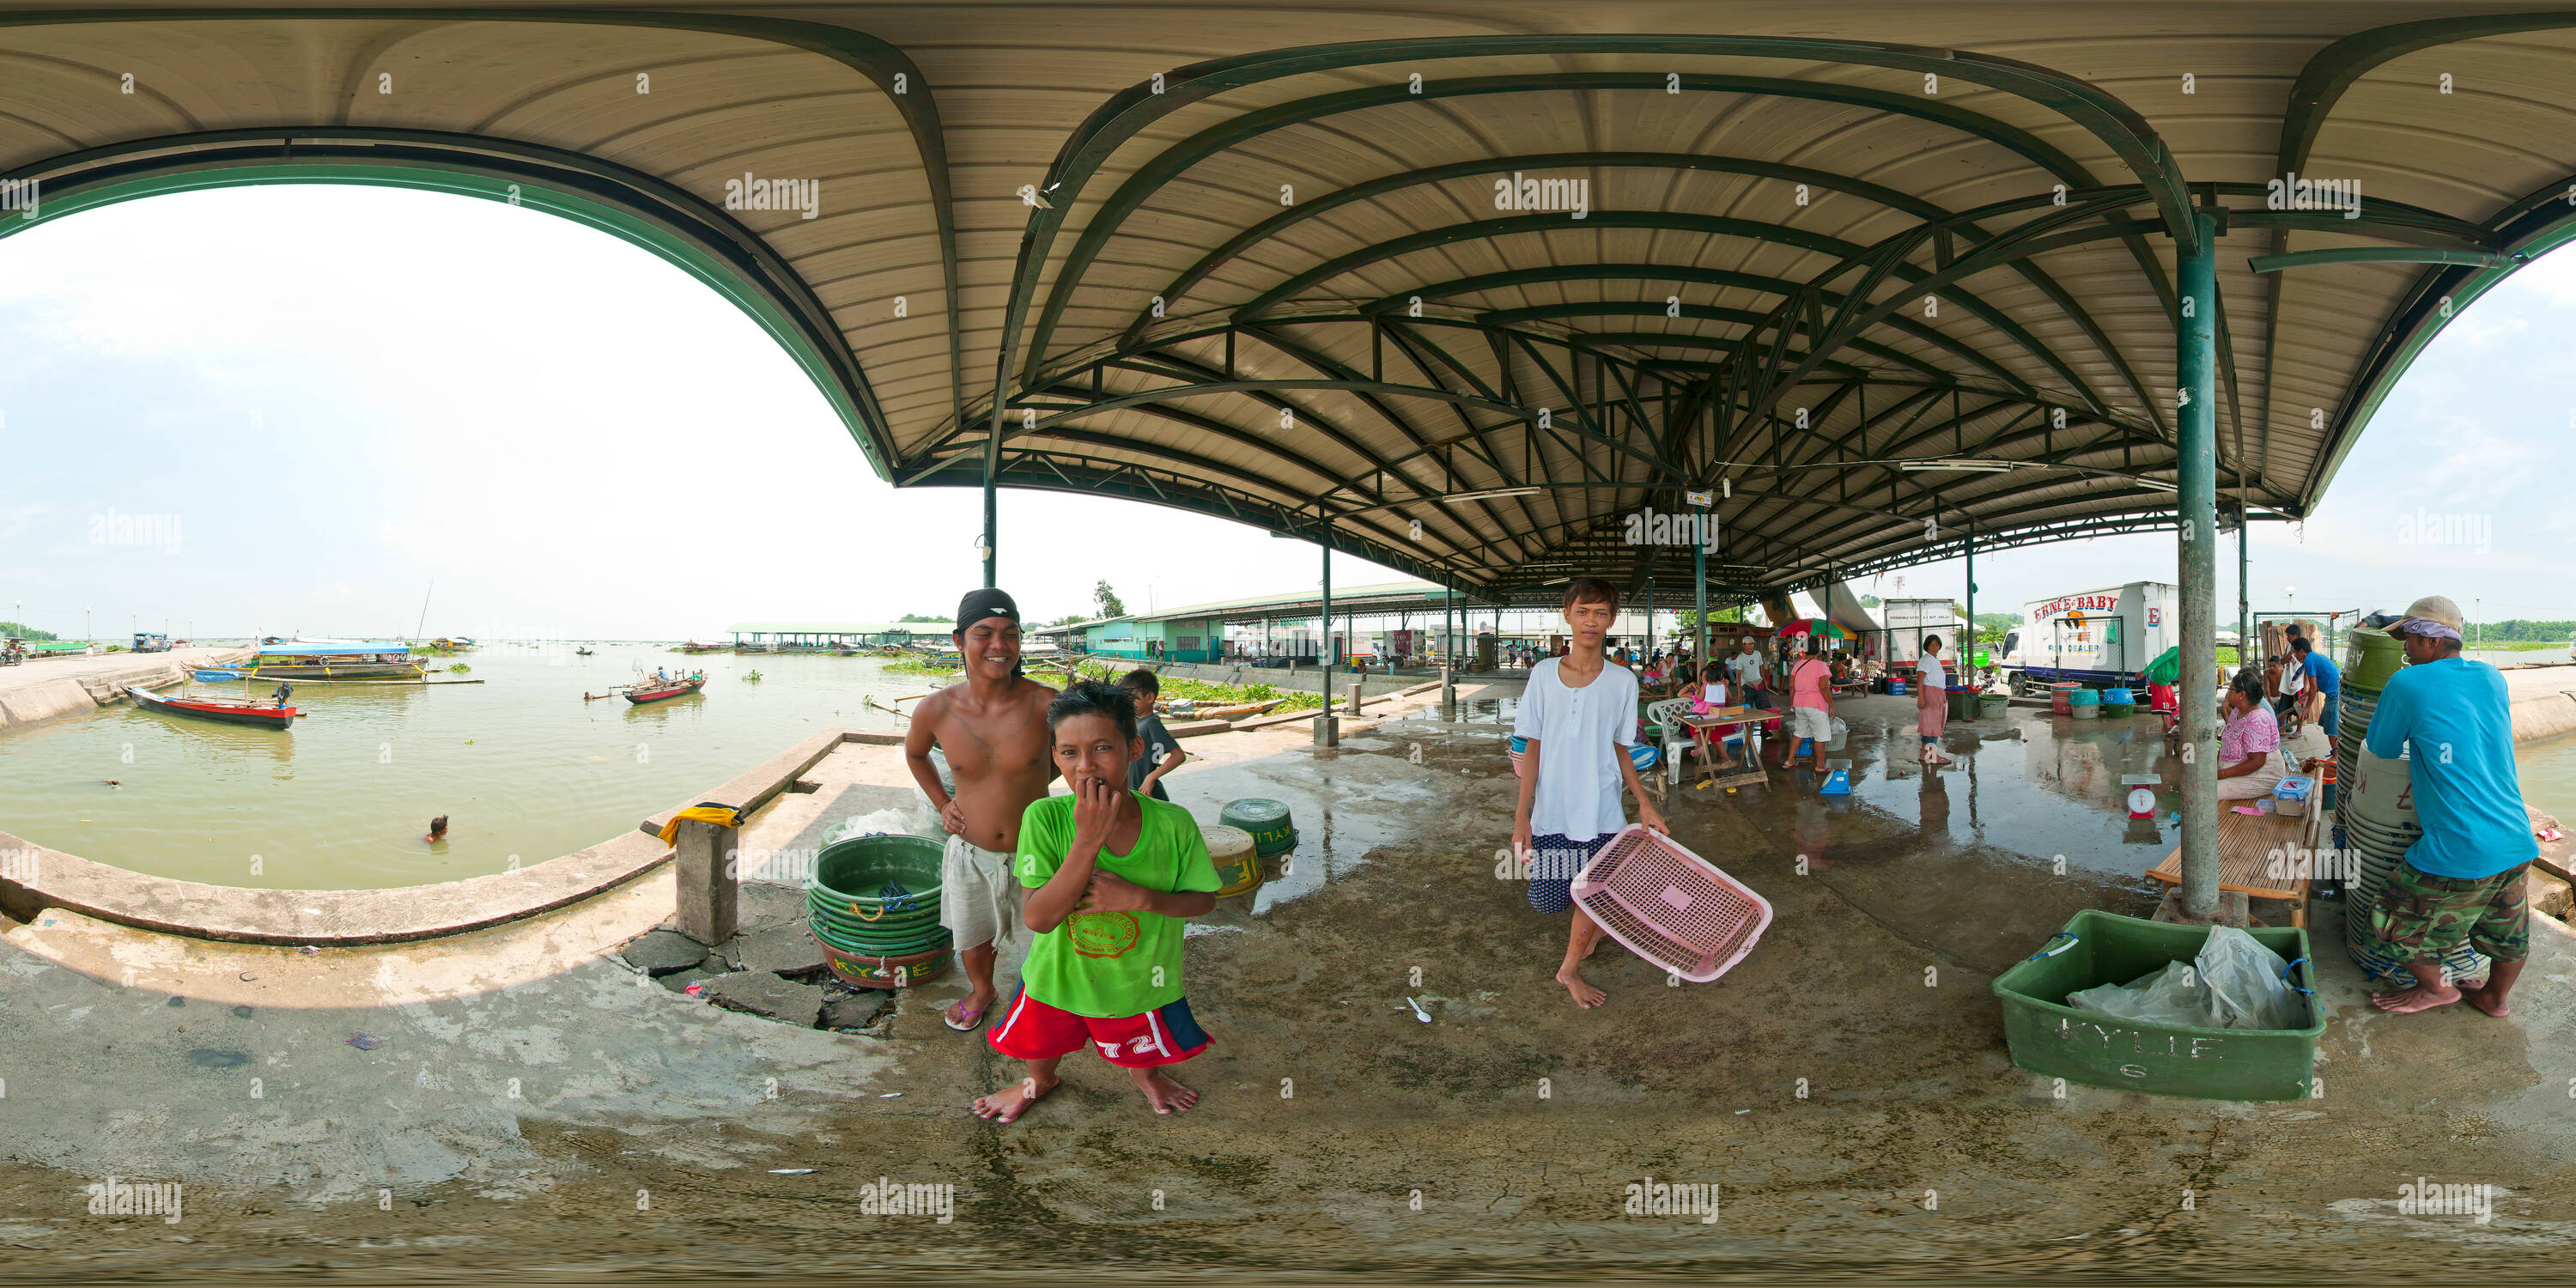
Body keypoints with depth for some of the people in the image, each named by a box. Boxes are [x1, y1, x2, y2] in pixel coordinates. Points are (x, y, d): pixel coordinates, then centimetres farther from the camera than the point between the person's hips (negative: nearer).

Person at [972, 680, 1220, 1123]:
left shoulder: (1173, 824, -24)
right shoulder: (1045, 818, -26)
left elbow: (1203, 899, -10)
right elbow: (1038, 918, -30)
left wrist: (1139, 897, -28)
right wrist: (1088, 840, -40)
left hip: (1141, 981, 0)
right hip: (1059, 974, 0)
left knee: (1145, 1049, 27)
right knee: (1043, 1040, 28)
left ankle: (1145, 1074, 63)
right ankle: (1040, 1080, 63)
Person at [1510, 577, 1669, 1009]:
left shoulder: (1622, 681, -2)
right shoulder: (1544, 674, -3)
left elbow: (1620, 749, 8)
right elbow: (1533, 749, 0)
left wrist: (1644, 802, -1)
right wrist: (1522, 815, -4)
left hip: (1601, 811, 0)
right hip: (1551, 811, 0)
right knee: (1554, 893, 7)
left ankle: (1570, 969, 27)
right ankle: (1592, 930, 40)